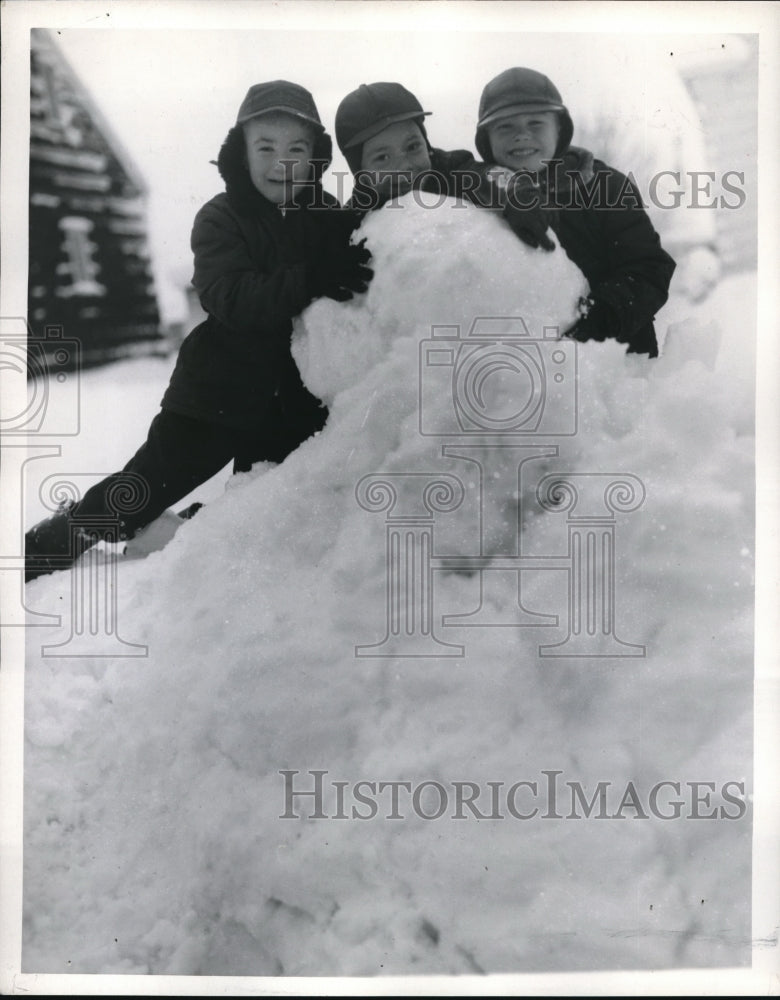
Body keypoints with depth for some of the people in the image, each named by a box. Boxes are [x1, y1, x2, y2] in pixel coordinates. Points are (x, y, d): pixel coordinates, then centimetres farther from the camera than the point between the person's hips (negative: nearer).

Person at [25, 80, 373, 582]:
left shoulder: (330, 216, 1)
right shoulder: (220, 219, -7)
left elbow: (352, 295, 0)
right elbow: (230, 297, -24)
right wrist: (308, 280, -37)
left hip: (296, 404, 3)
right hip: (219, 393, -3)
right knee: (145, 488, 4)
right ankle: (46, 546, 23)